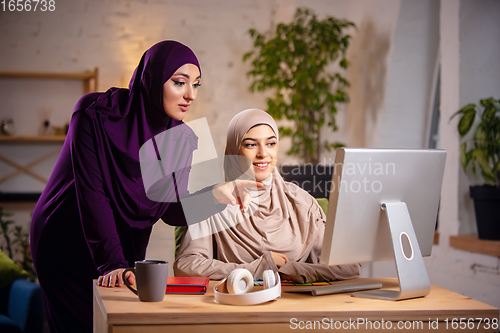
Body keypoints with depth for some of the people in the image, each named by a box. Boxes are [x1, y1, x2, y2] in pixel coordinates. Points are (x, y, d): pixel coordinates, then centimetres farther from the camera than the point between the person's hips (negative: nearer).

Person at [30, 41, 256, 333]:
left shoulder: (182, 140, -6)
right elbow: (91, 192, -26)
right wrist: (111, 263, -34)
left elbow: (172, 210, -6)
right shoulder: (96, 114, -21)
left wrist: (215, 195, -24)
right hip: (68, 246, -4)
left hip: (126, 249, 5)